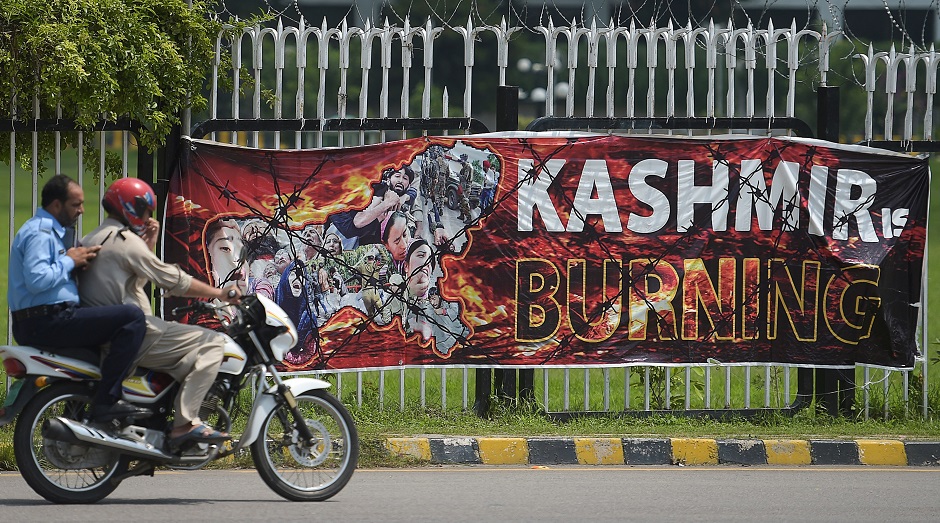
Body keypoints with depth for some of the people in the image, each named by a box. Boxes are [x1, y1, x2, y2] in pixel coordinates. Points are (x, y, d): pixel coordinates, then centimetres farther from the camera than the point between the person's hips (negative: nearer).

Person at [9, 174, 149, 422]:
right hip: (47, 323, -11)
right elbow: (36, 279, -26)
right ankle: (106, 401, -22)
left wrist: (79, 262, 4)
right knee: (132, 317, -19)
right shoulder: (40, 233, -13)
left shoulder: (51, 231, 22)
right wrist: (70, 262, -14)